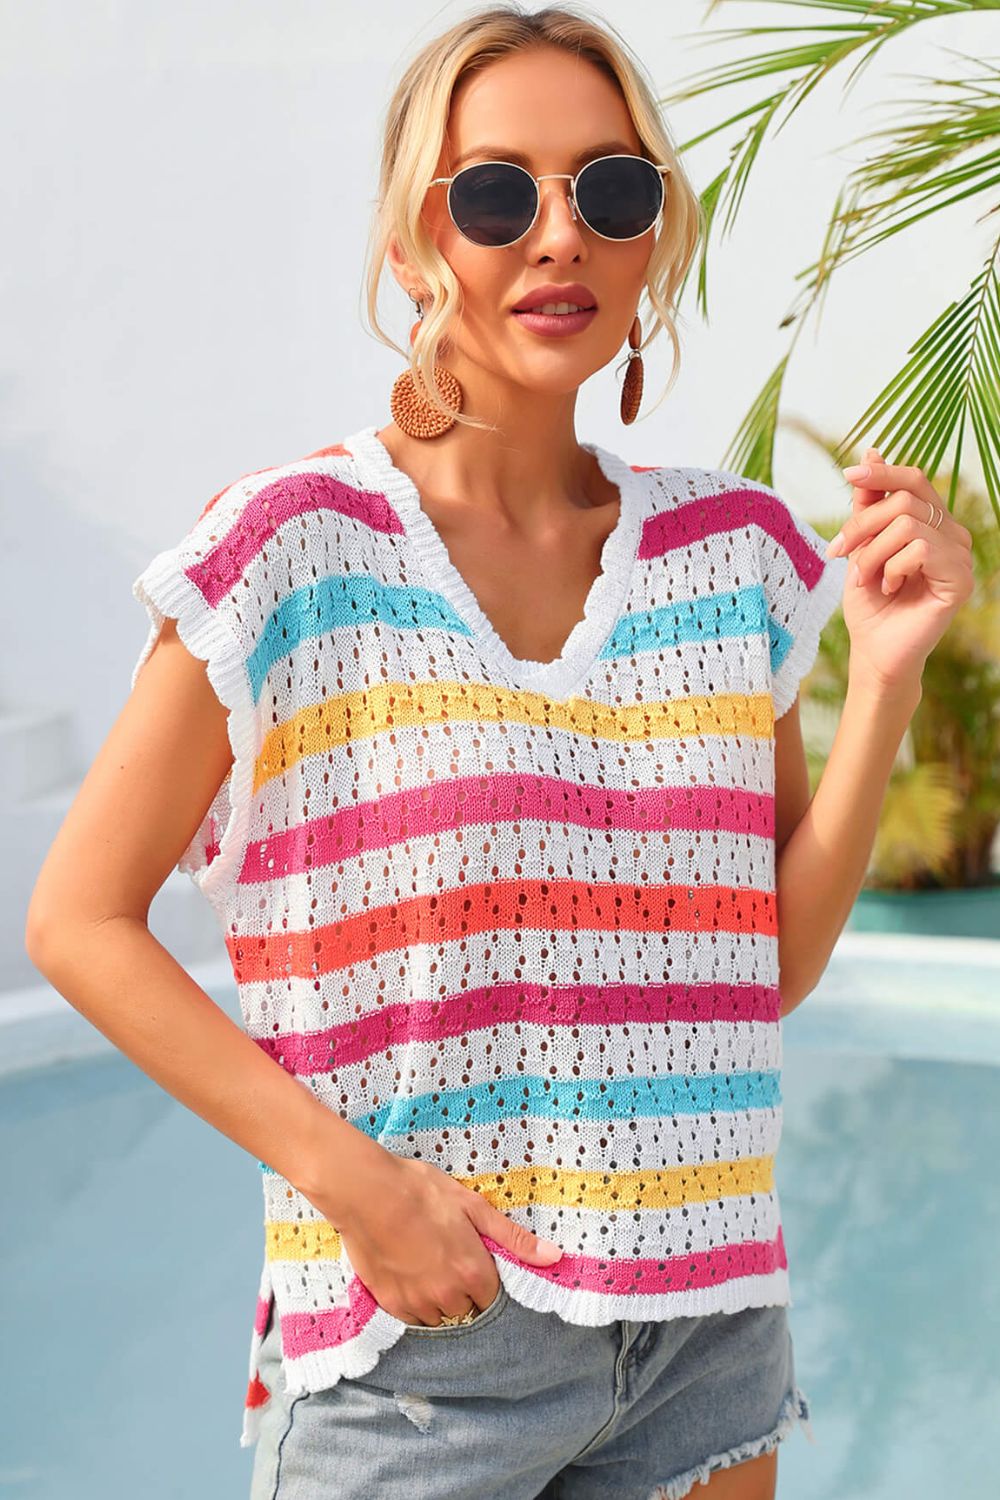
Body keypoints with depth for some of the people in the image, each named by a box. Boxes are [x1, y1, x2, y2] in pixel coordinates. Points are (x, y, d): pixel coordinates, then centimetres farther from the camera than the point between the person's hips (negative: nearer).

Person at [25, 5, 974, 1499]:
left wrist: (888, 668, -4)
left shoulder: (733, 549, 4)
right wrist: (346, 1176, -15)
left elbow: (776, 967, 7)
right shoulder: (300, 548, -9)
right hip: (418, 1332, -4)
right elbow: (80, 917, -6)